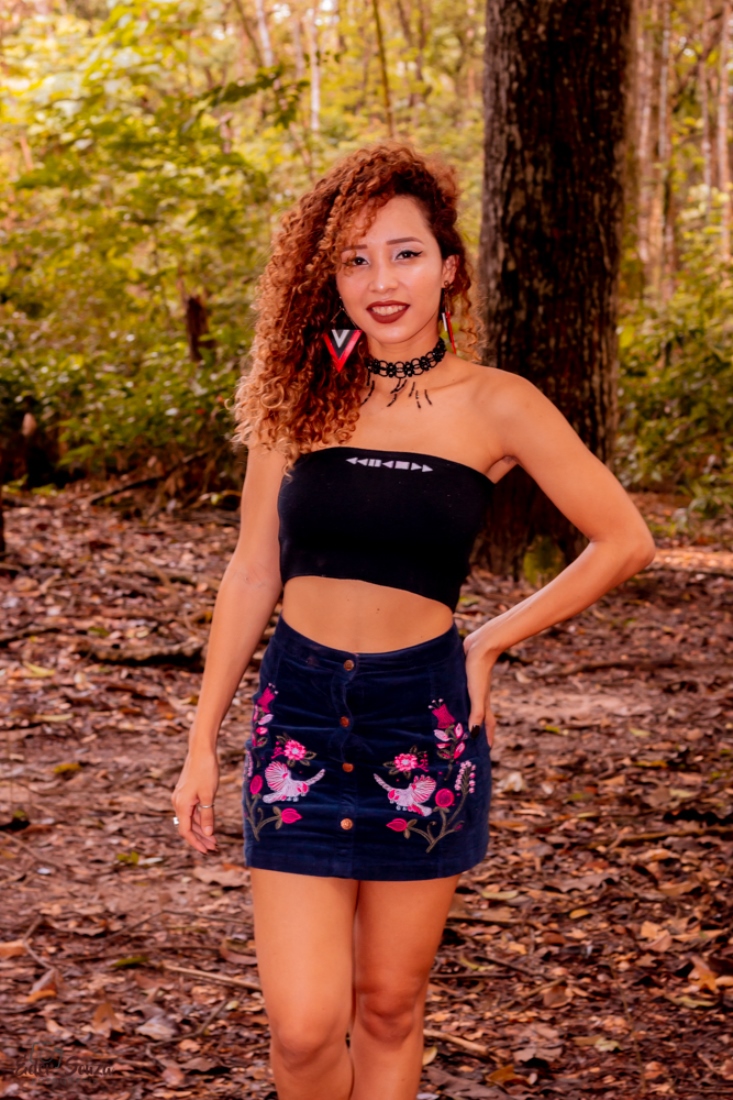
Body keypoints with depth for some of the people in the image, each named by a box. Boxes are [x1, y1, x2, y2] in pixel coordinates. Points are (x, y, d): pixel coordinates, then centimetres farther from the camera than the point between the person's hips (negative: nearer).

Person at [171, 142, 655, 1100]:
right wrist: (202, 745, 7)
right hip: (299, 715, 1)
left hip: (424, 717, -1)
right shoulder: (299, 400, 2)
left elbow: (624, 541, 2)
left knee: (390, 1006, 10)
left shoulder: (495, 407, -3)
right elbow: (253, 573, 7)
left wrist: (491, 643, 1)